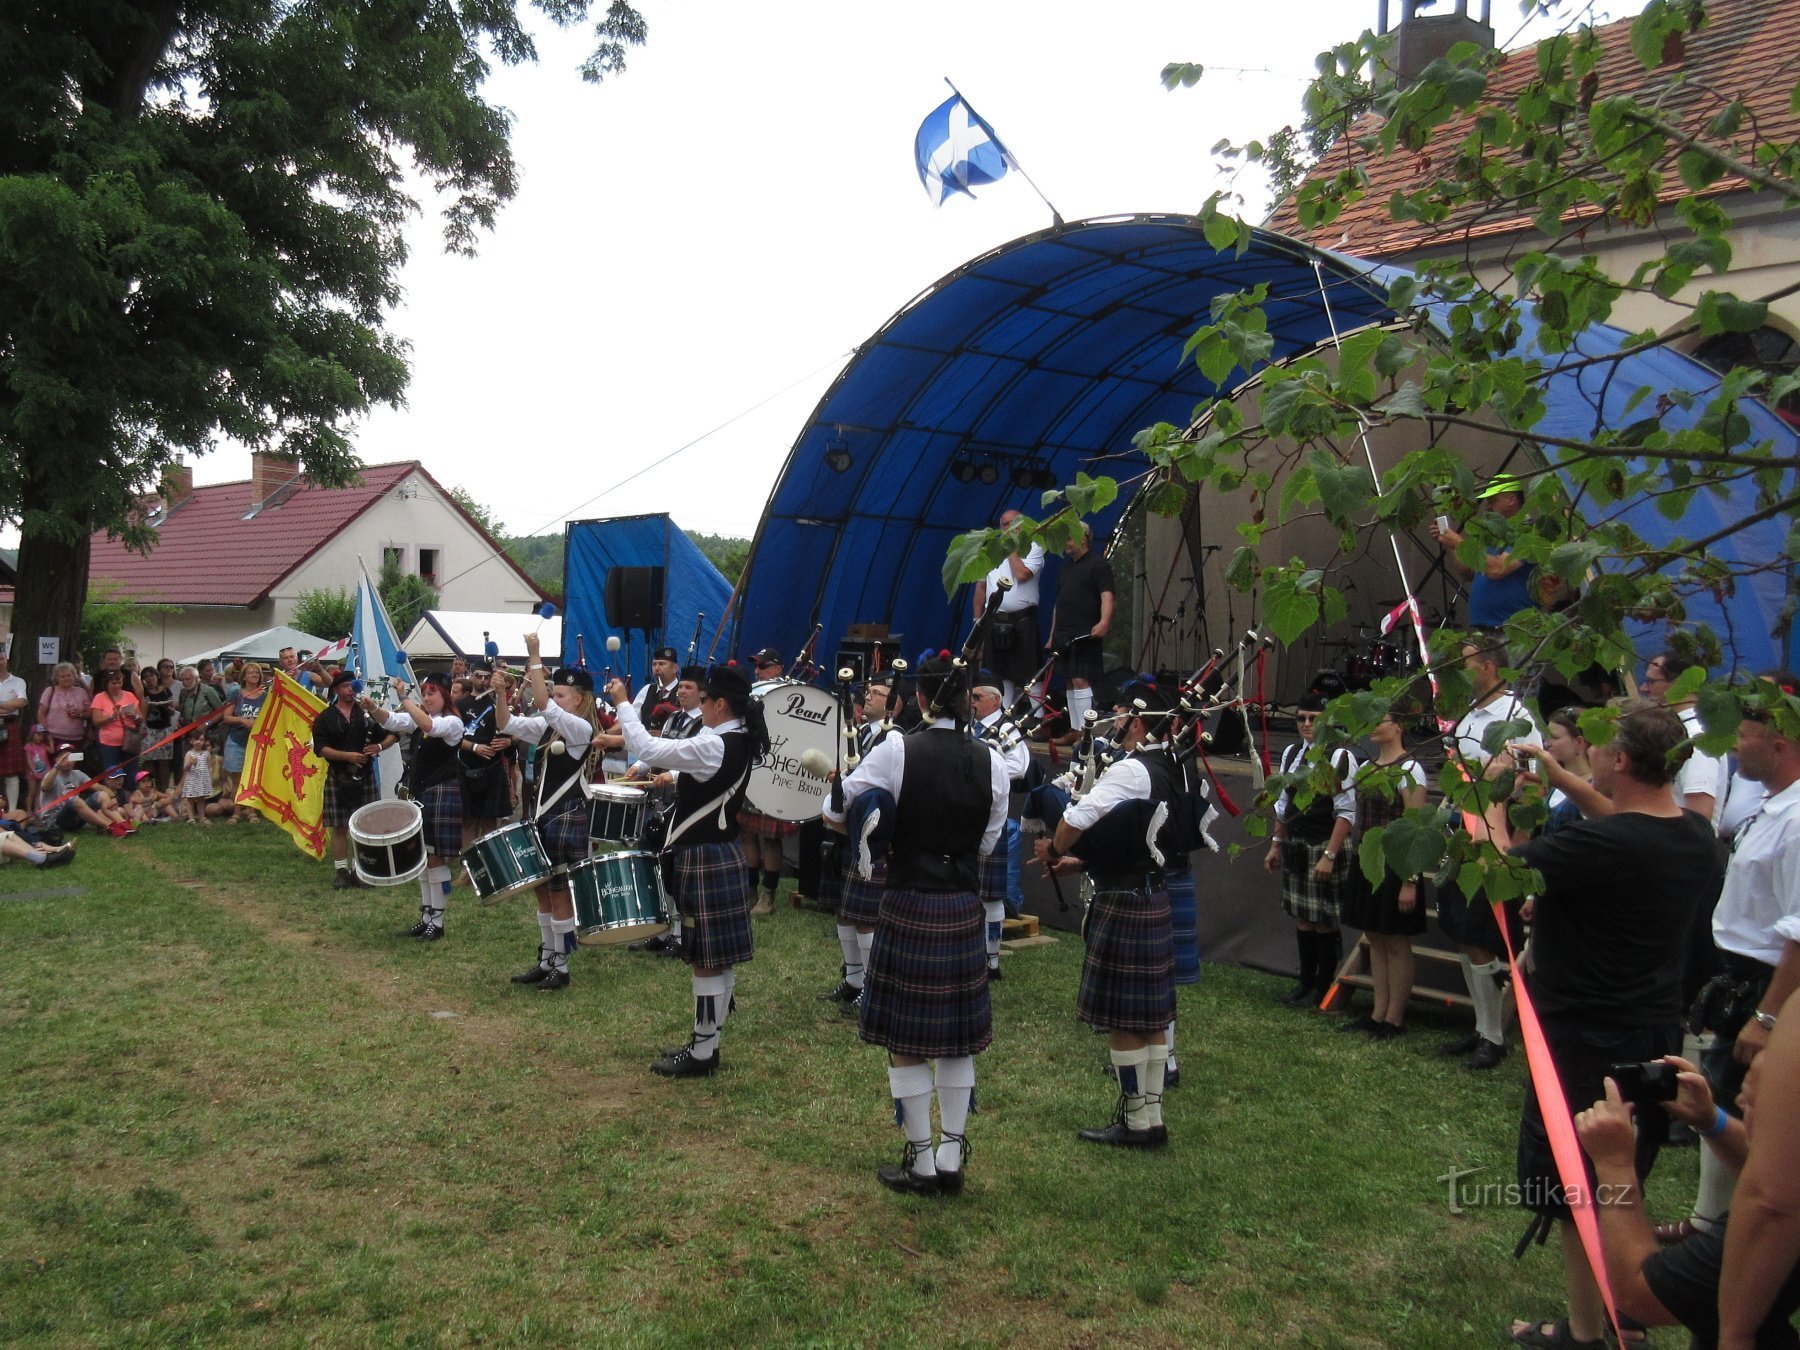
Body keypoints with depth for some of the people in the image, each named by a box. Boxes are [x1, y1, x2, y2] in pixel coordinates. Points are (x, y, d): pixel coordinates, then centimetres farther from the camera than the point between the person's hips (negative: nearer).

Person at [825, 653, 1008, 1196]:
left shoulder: (896, 750, -11)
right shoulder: (990, 764, -2)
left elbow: (834, 812, -4)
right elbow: (987, 843, 8)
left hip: (908, 906, -3)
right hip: (964, 909, 4)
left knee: (906, 1040, 8)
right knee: (958, 1038, 14)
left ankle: (921, 1163, 14)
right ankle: (952, 1159, 21)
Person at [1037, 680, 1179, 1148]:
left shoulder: (1131, 770, -19)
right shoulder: (1166, 769, 11)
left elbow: (1075, 819, -23)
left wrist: (1055, 851, -3)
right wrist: (1080, 861, 14)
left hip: (1123, 904, -10)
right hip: (1152, 898, 10)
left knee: (1124, 1018, 0)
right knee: (1150, 1016, 14)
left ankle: (1137, 1122, 9)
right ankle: (1151, 1116, 22)